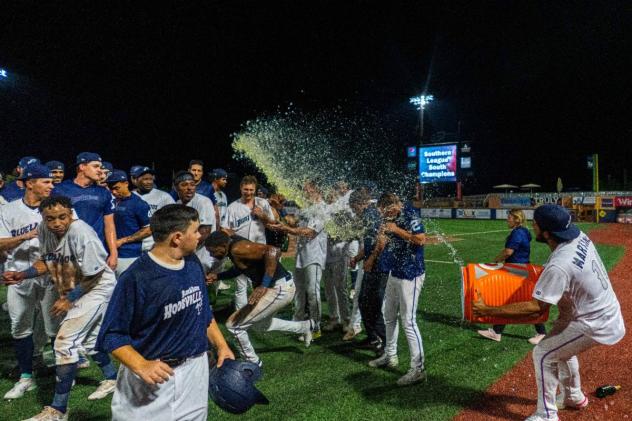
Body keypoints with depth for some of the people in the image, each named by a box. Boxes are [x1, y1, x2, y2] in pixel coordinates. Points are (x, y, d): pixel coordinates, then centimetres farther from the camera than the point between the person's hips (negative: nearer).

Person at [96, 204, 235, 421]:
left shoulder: (194, 264, 2)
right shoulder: (136, 277, -21)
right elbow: (112, 334, -15)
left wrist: (222, 346, 8)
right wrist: (141, 366, -27)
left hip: (195, 370, 6)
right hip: (152, 378, -6)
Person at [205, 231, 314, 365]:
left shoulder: (238, 248, -24)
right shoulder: (231, 242, 5)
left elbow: (273, 251, -36)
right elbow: (239, 268, 24)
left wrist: (263, 286, -35)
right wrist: (217, 276, 11)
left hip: (280, 289, -10)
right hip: (279, 286, 11)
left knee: (233, 324, -6)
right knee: (260, 324, 32)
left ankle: (253, 363, 15)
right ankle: (304, 326, 42)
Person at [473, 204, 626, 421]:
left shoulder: (559, 266, -33)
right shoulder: (580, 237, -7)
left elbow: (536, 309, -33)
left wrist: (487, 310, -32)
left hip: (595, 324, -9)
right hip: (605, 311, 9)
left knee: (543, 354, -3)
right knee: (560, 346, 26)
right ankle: (573, 396, 45)